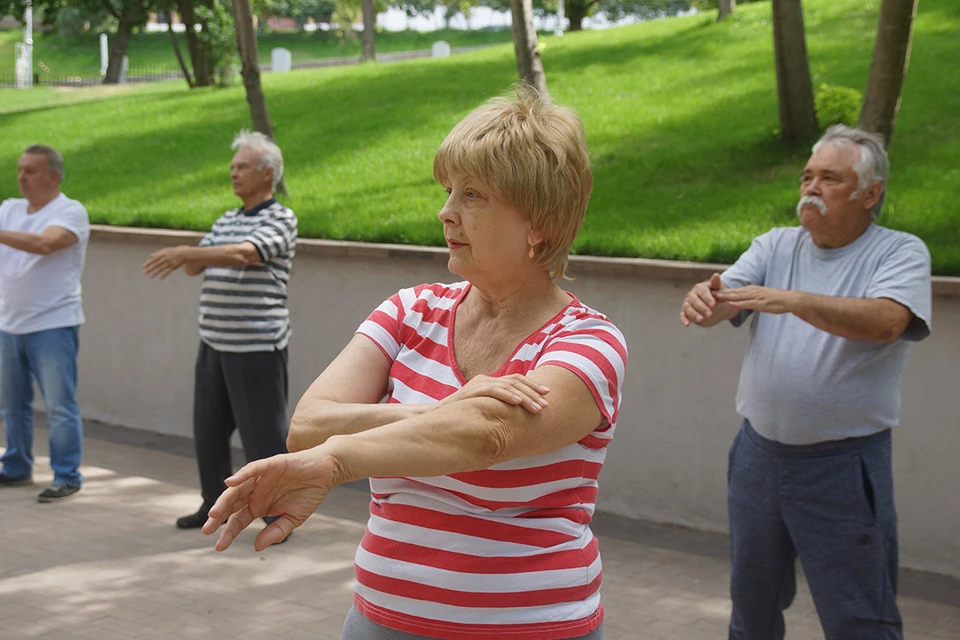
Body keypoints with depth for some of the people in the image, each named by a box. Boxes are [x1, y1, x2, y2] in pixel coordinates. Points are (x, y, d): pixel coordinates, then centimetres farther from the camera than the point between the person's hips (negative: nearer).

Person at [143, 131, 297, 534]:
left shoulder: (280, 220, -7)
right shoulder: (227, 221, 17)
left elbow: (243, 254, -25)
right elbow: (195, 266, 14)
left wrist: (184, 252, -33)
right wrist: (184, 258, -10)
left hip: (257, 348, -8)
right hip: (214, 344, 8)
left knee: (263, 433, -3)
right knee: (208, 429, 13)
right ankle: (214, 504, 27)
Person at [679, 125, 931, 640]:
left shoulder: (900, 253, -5)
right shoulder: (775, 247, 7)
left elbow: (885, 322, -25)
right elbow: (723, 303, -7)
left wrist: (793, 300, -37)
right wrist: (703, 298, -32)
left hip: (844, 463, -4)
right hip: (759, 453, 5)